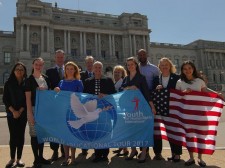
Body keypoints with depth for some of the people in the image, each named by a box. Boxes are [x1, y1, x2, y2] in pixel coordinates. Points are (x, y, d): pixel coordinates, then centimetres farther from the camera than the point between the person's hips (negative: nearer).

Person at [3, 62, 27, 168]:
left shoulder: (27, 83, 2)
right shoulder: (8, 83, 2)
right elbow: (5, 99, -1)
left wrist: (20, 111, -11)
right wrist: (13, 111, -11)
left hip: (23, 113, 1)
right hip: (11, 114, 0)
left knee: (21, 135, 4)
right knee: (13, 135, -1)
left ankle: (19, 158, 12)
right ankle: (12, 158, 10)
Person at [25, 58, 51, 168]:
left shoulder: (46, 78, 7)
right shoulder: (29, 80, -6)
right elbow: (28, 98, -10)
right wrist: (30, 113, -15)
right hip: (34, 109, -5)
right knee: (34, 133, 1)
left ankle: (41, 157, 24)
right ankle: (36, 159, 12)